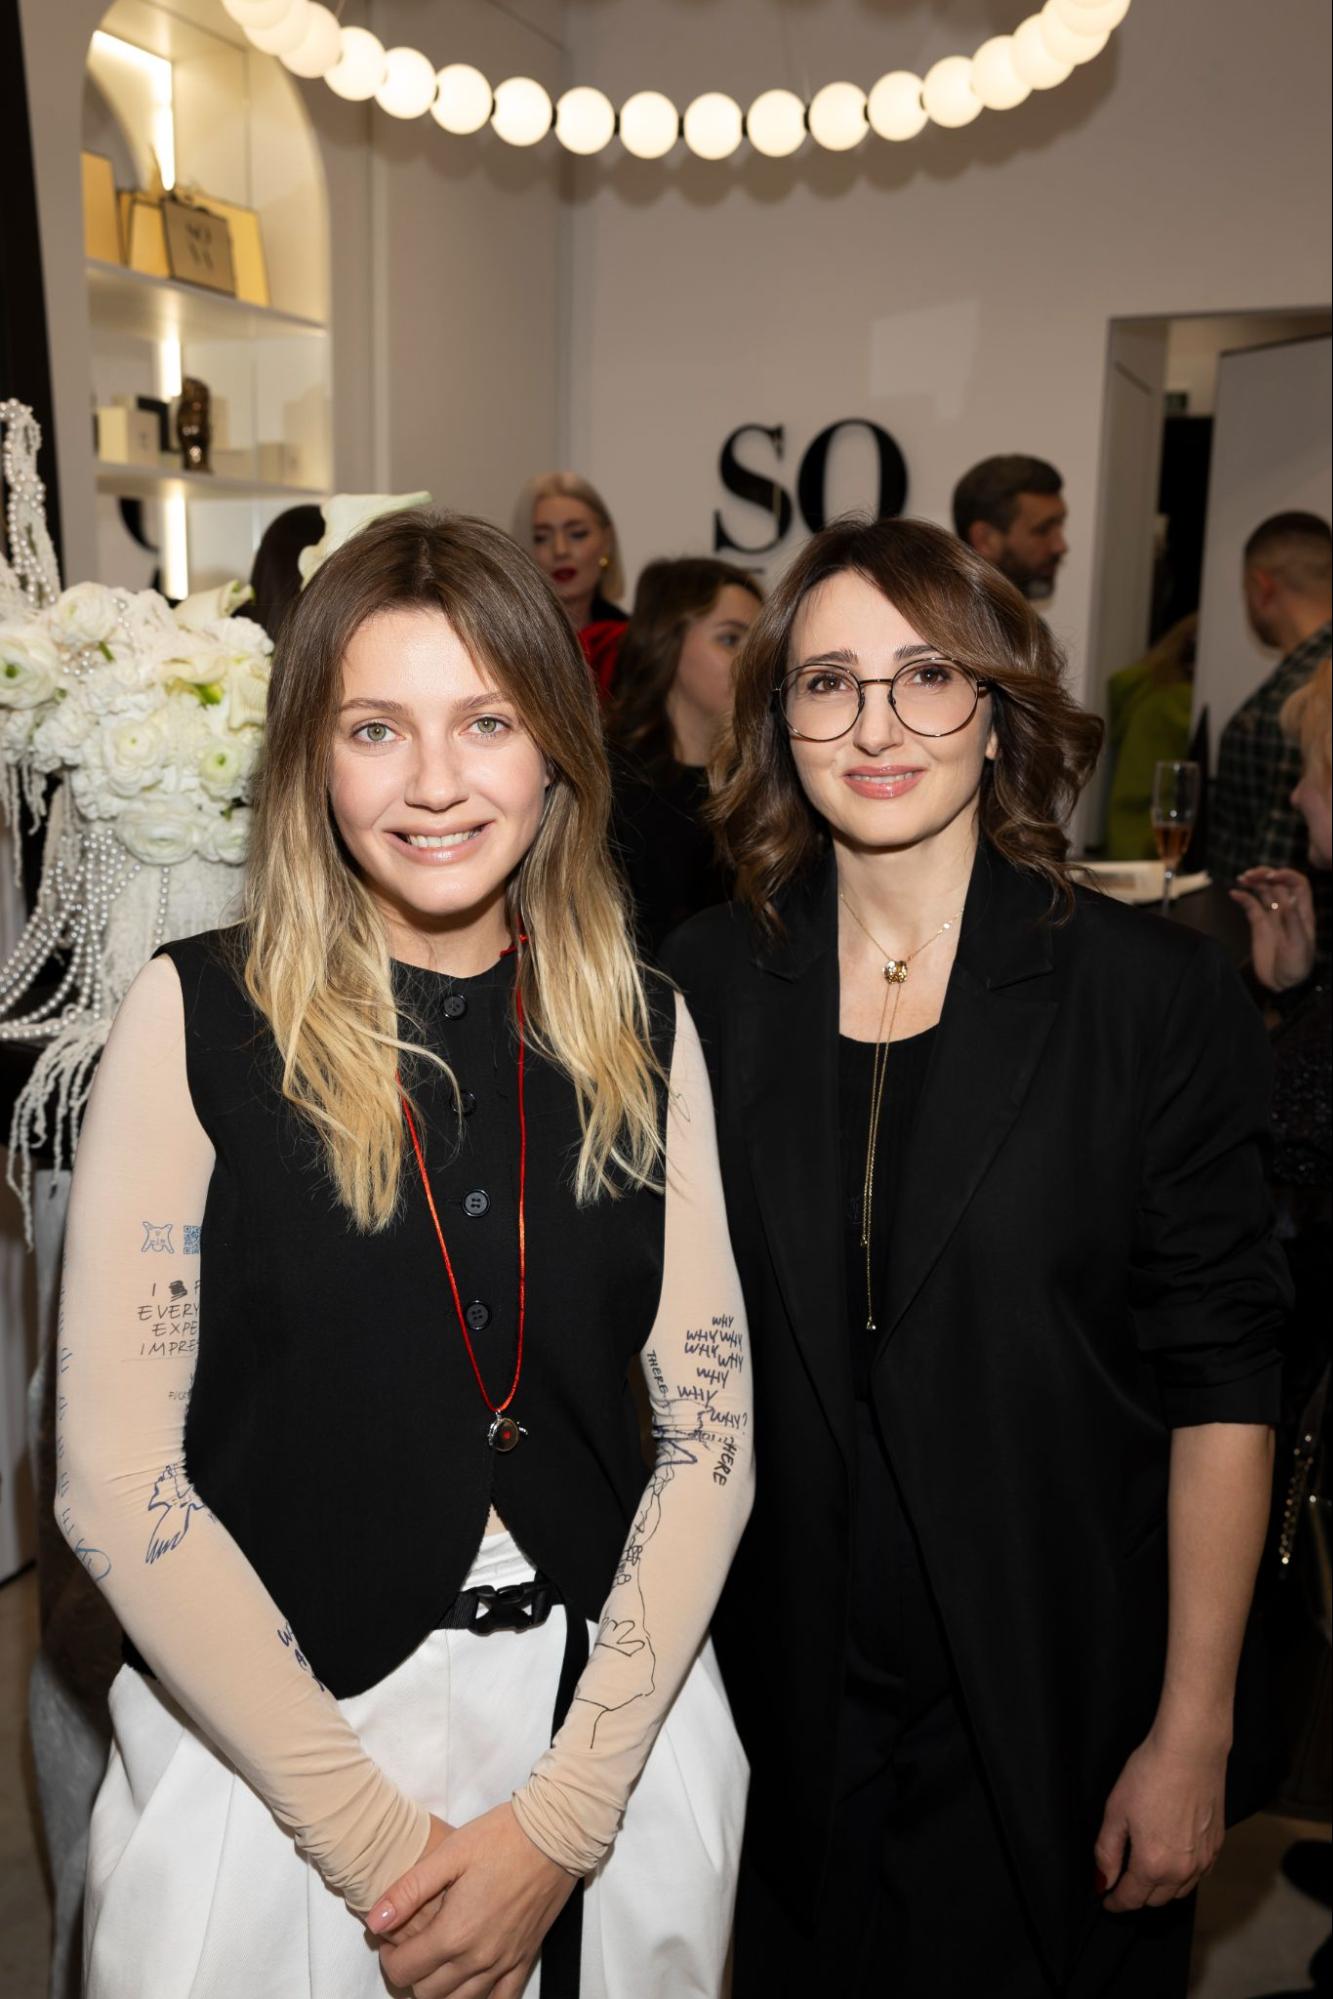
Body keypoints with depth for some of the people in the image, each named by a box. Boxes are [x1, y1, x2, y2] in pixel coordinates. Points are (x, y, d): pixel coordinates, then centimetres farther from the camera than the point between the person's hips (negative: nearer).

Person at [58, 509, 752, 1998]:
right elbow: (117, 1479, -13)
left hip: (610, 1726, 3)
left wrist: (562, 1818, -11)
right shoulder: (197, 1017, -11)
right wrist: (379, 1837, -12)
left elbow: (708, 1430, -4)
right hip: (276, 1756, -2)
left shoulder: (642, 1031, -3)